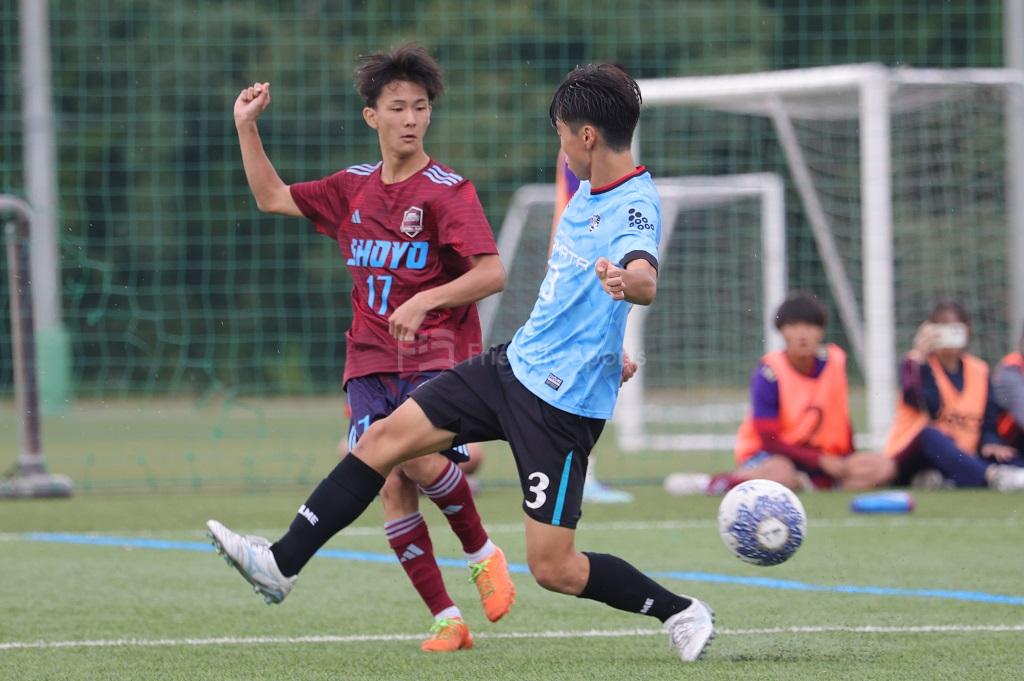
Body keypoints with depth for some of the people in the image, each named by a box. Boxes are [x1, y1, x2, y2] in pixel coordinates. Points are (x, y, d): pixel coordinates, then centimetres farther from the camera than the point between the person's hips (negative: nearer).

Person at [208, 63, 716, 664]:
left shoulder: (635, 205, -21)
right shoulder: (590, 189, 7)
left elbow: (646, 281, -43)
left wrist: (626, 281, -66)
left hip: (564, 404, -9)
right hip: (516, 365, 9)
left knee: (554, 569, -7)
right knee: (385, 438, 5)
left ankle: (680, 613, 12)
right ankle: (283, 564, 11)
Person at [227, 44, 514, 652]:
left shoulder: (447, 191, -7)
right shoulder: (353, 190, 12)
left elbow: (492, 273, -15)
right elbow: (273, 198, 23)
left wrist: (424, 301, -25)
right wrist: (246, 127, 15)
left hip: (439, 355, -5)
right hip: (371, 362, 5)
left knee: (419, 459, -27)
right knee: (391, 485, -9)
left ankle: (483, 553, 1)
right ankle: (446, 620, -6)